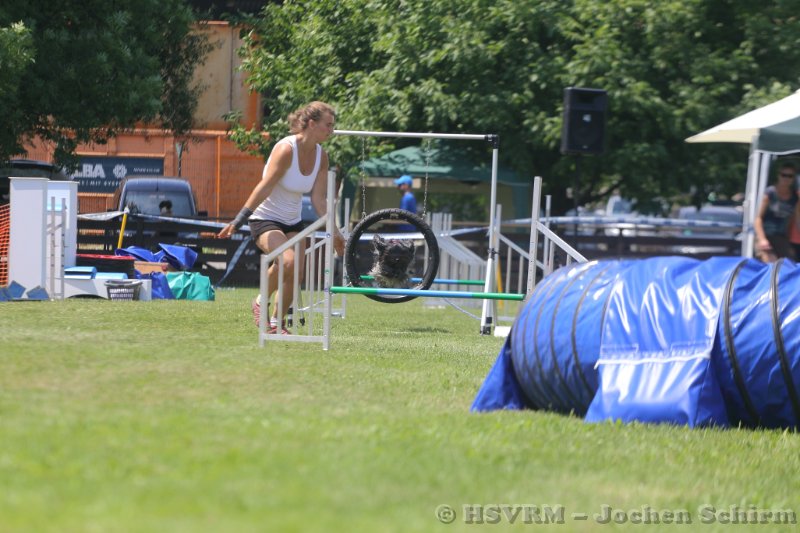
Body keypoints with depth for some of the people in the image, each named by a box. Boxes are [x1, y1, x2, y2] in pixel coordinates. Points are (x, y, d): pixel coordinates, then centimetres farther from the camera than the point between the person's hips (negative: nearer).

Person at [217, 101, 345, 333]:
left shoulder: (321, 156, -1)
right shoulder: (286, 149, -23)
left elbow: (319, 199, 2)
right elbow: (264, 187, -27)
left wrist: (333, 231, -3)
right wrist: (238, 222, -31)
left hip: (293, 222, 7)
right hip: (265, 219, -7)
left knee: (296, 275, -4)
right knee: (288, 261, -30)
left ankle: (276, 322, 15)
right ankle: (261, 302, -6)